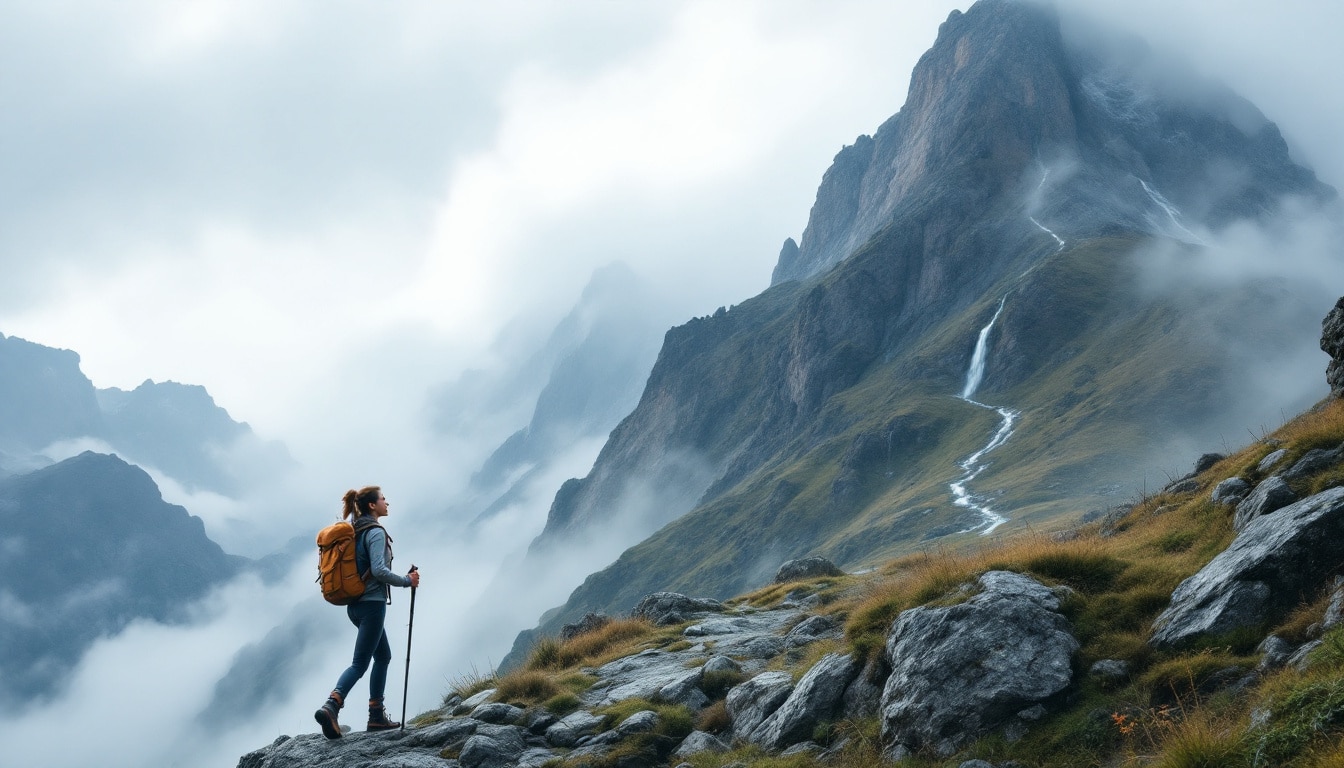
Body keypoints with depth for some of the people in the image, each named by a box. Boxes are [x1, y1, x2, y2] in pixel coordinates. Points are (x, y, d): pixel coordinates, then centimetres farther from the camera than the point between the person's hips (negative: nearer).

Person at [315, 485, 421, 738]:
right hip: (372, 604, -9)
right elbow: (379, 570, -23)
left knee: (383, 656, 18)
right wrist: (407, 580, -12)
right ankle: (331, 707, -25)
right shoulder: (376, 532, -13)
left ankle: (377, 715, 16)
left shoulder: (355, 531, 13)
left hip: (355, 603, 9)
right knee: (360, 663, -10)